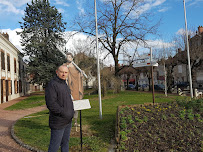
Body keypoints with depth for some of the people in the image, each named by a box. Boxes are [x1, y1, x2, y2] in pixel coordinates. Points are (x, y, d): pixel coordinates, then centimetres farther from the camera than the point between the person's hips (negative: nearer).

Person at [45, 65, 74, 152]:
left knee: (65, 142, 19)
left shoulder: (65, 84, 13)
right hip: (58, 122, -8)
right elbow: (51, 104, -23)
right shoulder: (52, 85, -15)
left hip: (68, 121, 9)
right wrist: (64, 113, -20)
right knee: (55, 145, 1)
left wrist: (72, 112, 10)